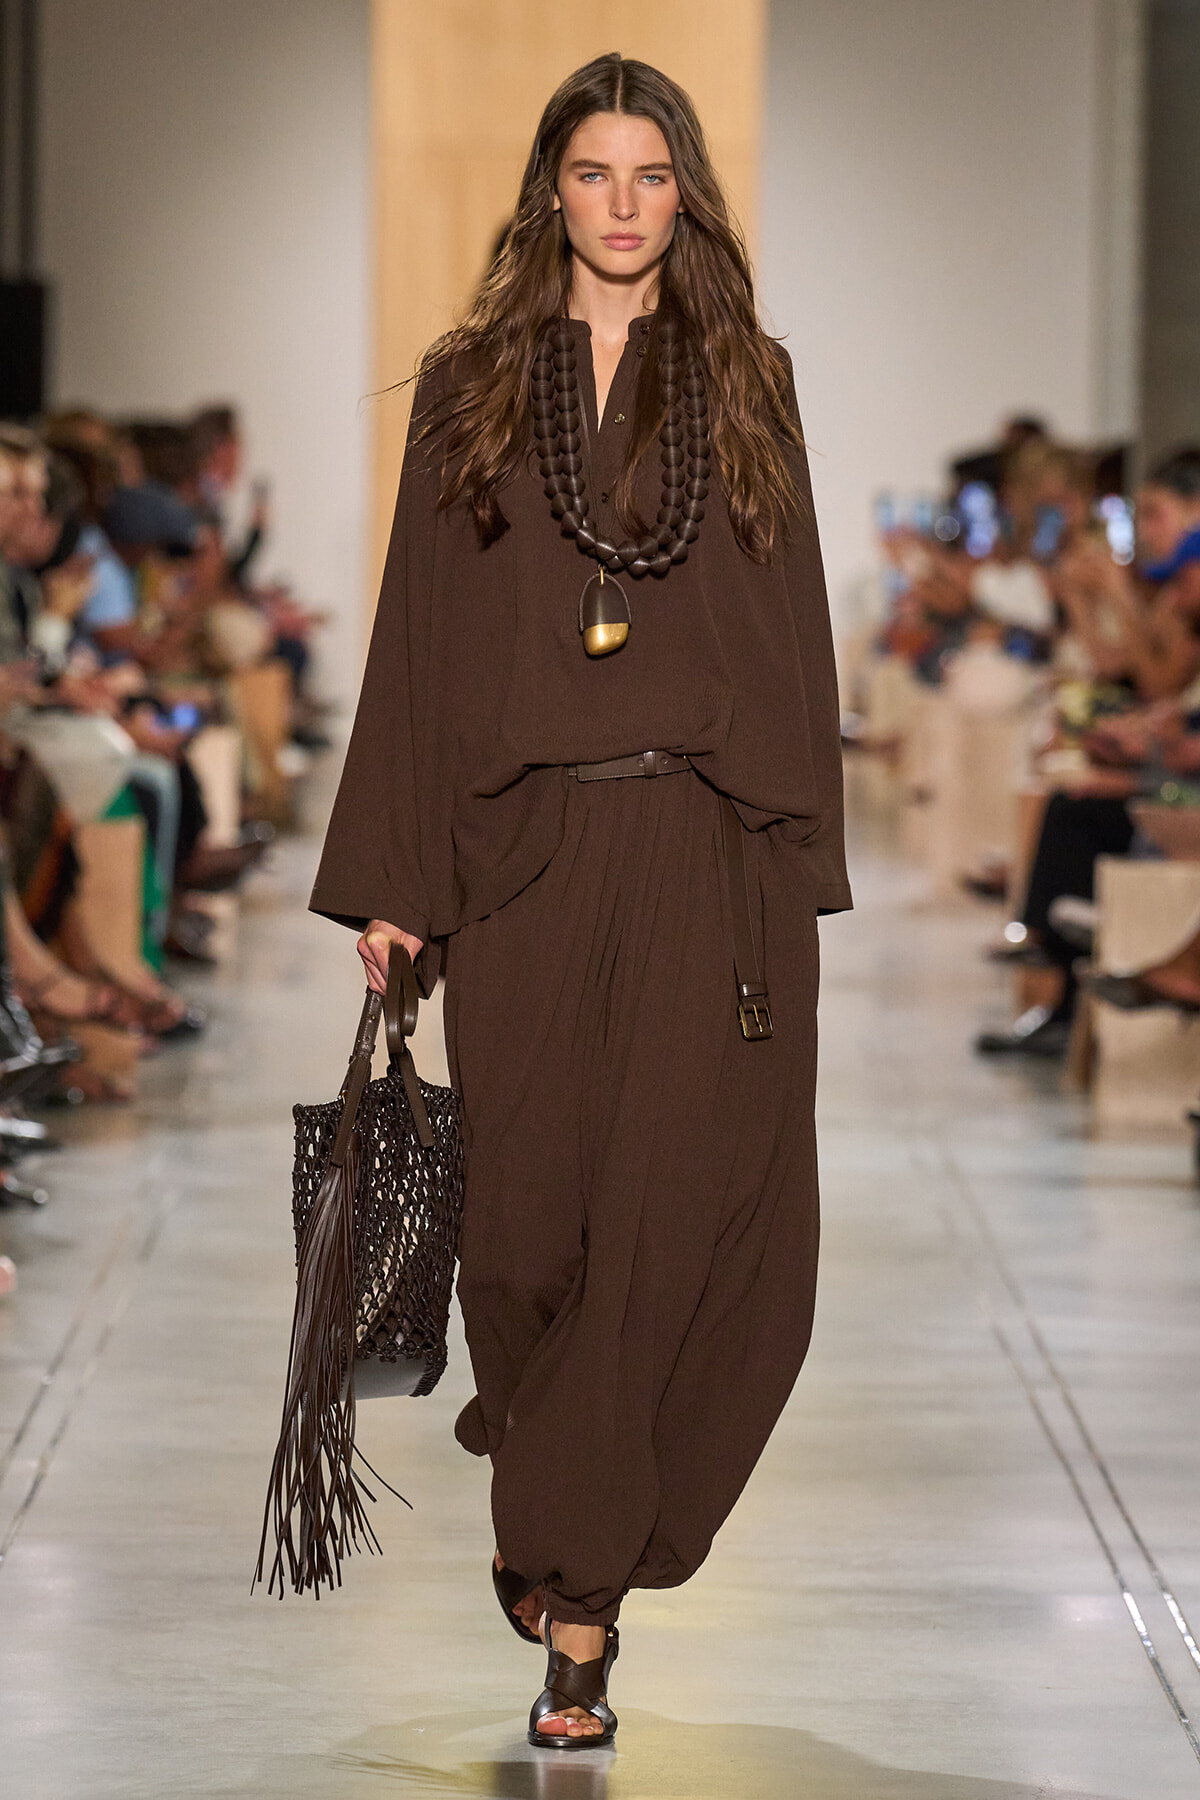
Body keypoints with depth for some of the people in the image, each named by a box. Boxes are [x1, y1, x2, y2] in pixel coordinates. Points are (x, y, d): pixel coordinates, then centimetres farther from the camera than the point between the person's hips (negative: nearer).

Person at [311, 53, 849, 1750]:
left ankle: (573, 1583, -1)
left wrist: (804, 862, 1)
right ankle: (581, 1545, 27)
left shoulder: (748, 381, 9)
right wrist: (389, 880, 0)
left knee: (678, 1211, -7)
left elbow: (798, 624, 8)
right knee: (531, 1208, 2)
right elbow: (418, 634, 6)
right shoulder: (471, 385, 8)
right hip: (526, 850, 0)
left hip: (710, 851, 0)